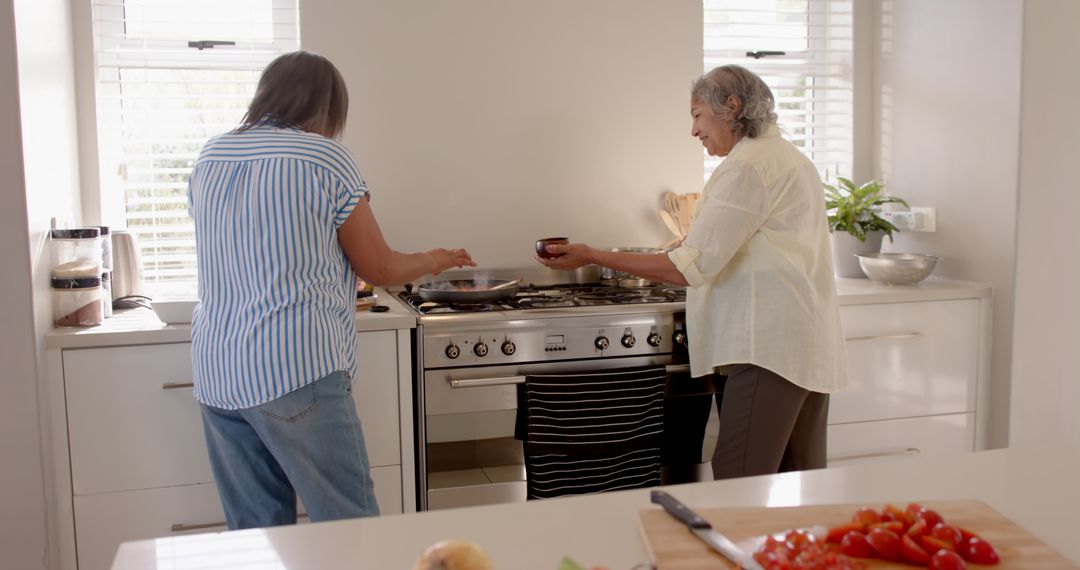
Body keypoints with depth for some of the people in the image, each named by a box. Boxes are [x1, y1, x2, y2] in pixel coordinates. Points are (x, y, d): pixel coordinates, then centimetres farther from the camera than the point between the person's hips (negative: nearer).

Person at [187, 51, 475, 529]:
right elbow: (381, 269, 3)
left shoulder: (209, 158, 13)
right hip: (296, 368, -6)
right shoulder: (324, 157, -3)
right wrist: (436, 260, 23)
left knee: (254, 533, 11)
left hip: (216, 373, 7)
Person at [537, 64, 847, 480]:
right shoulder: (791, 158, 20)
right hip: (811, 348, 10)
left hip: (771, 347, -10)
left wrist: (591, 256, -12)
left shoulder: (746, 167, -11)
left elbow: (690, 269, -15)